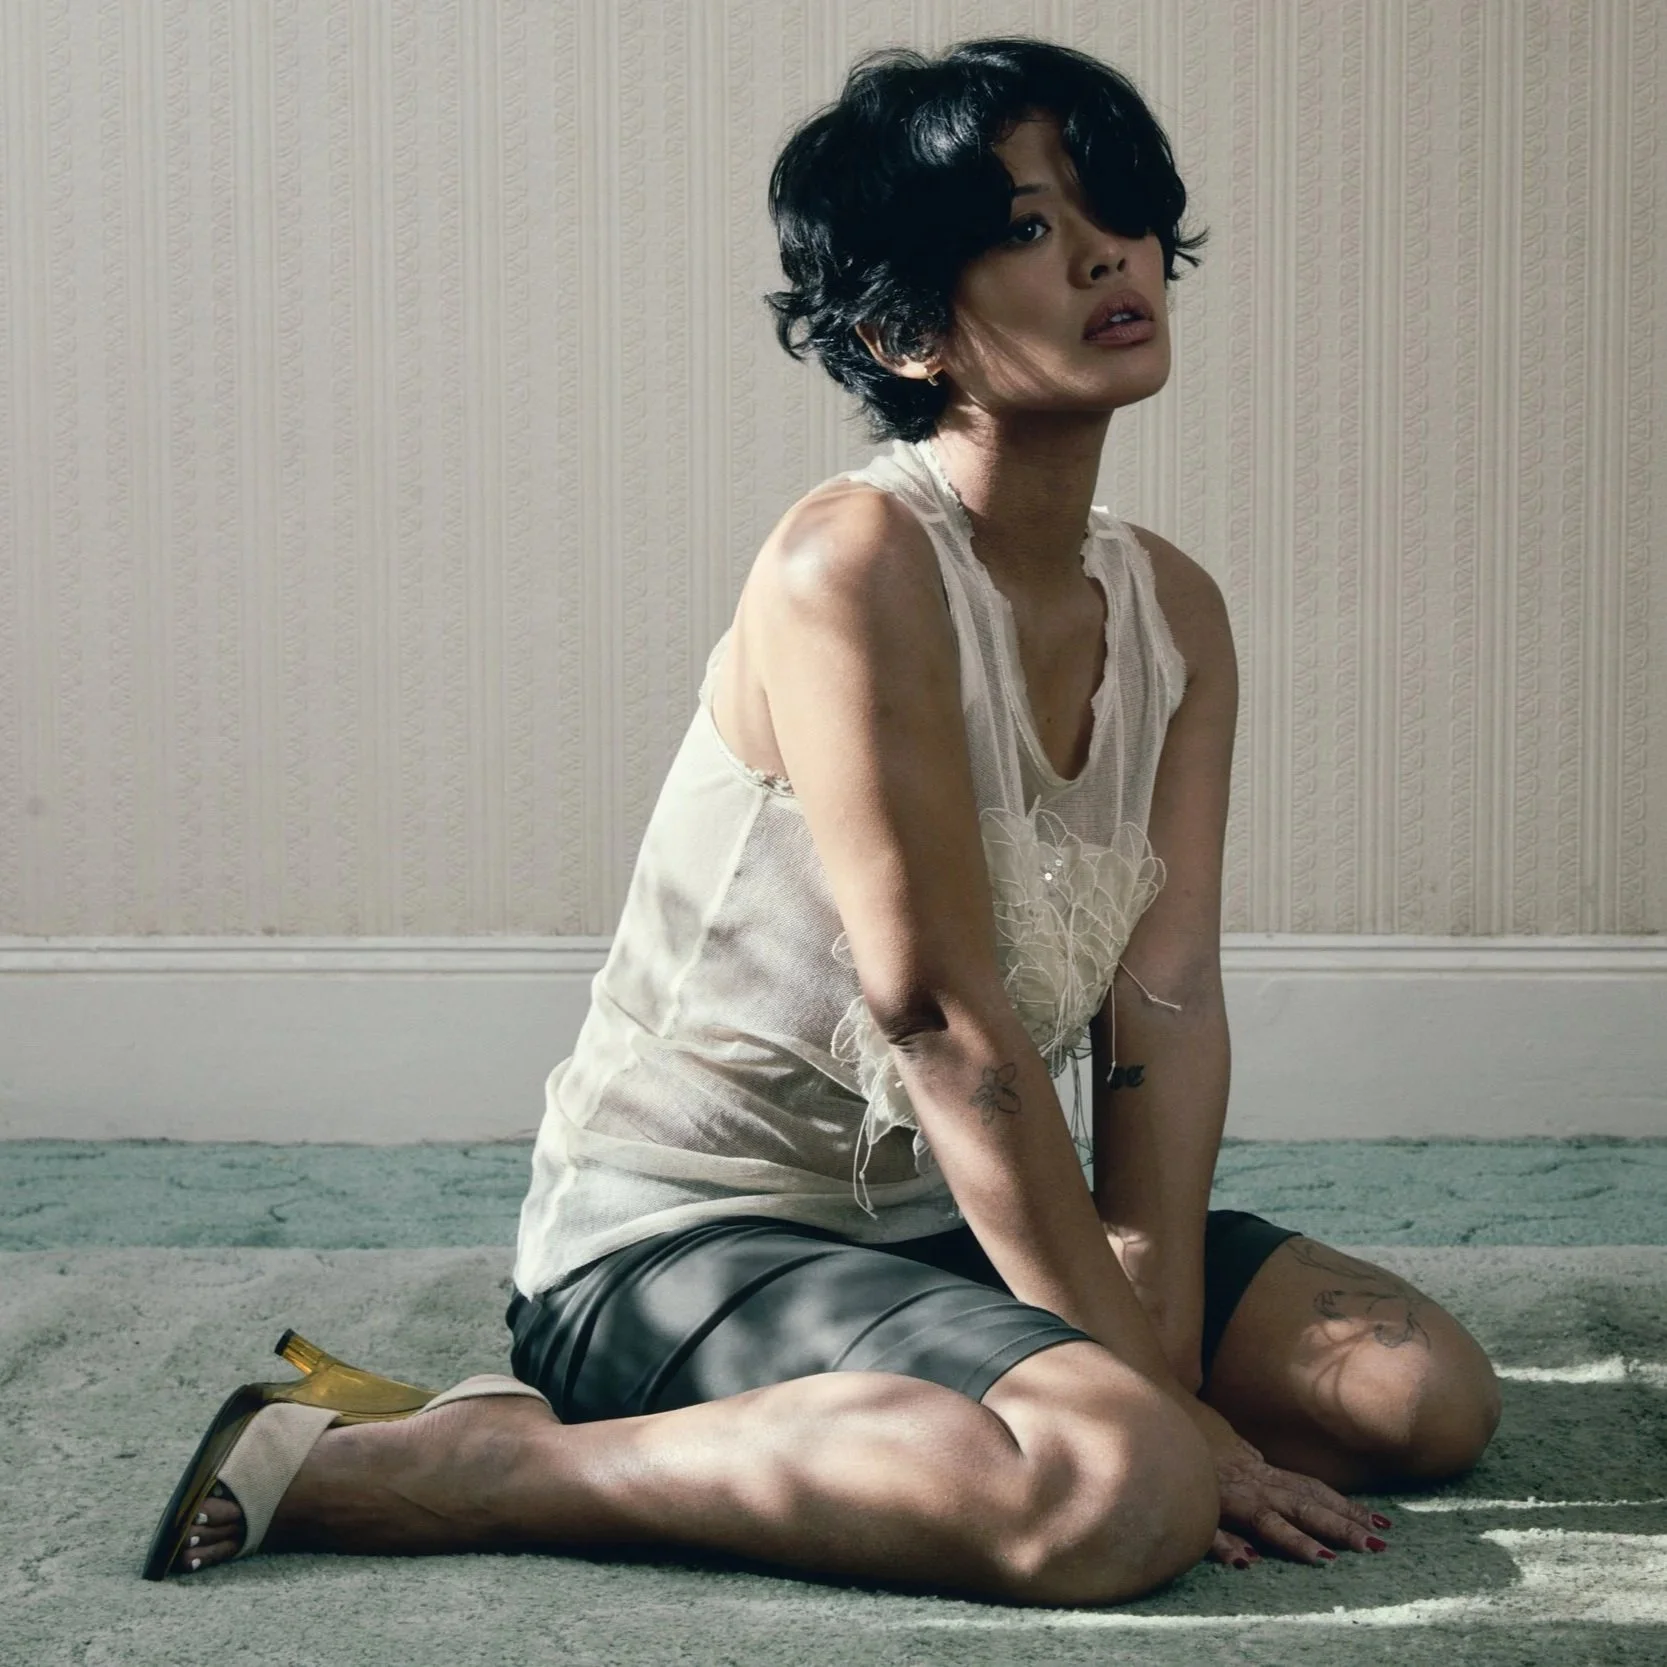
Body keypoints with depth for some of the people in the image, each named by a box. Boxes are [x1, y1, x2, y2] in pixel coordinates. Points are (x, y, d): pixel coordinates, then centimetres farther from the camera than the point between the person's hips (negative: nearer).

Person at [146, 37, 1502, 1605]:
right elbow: (936, 1007, -22)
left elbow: (1169, 1002, -4)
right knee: (1118, 1492, -32)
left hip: (948, 1217, 8)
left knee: (1427, 1390, 1)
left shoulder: (1175, 612, 4)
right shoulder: (852, 564, -20)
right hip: (675, 1235, -8)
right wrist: (1155, 1400, -19)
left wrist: (1159, 1351, -16)